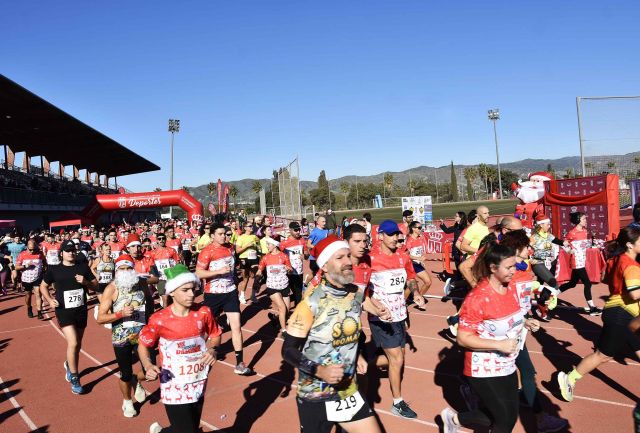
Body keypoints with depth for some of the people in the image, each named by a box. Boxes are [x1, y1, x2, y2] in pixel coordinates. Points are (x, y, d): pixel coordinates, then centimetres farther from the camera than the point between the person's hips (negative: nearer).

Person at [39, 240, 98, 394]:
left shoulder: (83, 267, 1)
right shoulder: (54, 269, -3)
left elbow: (96, 286, 5)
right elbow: (43, 286, 10)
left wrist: (85, 282, -15)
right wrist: (49, 300, -6)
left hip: (81, 310, 3)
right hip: (64, 311, -3)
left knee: (78, 344, 16)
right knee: (73, 343, -14)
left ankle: (69, 364, 47)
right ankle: (74, 379, 0)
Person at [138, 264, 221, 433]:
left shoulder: (203, 312, -9)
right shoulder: (159, 319, -17)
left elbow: (215, 336, 8)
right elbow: (143, 345, -2)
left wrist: (211, 349, -12)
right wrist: (148, 366, -18)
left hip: (198, 386, 4)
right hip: (174, 390, -4)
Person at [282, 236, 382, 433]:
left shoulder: (356, 294, -2)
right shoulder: (311, 303, -21)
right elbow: (288, 350, -16)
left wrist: (355, 356, 5)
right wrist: (319, 370, -27)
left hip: (348, 392, 5)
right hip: (315, 398, -5)